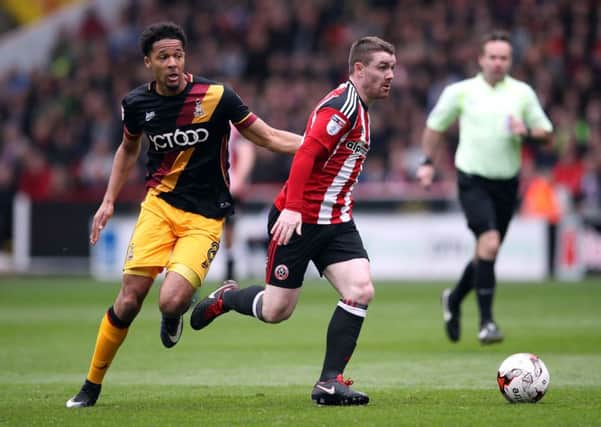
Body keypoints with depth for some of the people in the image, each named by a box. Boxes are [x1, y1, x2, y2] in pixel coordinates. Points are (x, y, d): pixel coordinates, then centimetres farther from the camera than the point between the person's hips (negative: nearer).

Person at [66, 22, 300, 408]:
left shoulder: (216, 96, -13)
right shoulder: (137, 104, 0)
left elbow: (269, 137, -5)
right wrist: (109, 201, 17)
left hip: (205, 218, -3)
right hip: (159, 204, 3)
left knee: (172, 301, -21)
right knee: (129, 301, -7)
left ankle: (175, 316, 19)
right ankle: (92, 385, 11)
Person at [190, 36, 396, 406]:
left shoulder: (359, 109, 14)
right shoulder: (342, 105, -16)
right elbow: (306, 154, -25)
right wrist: (292, 208, -32)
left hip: (336, 222, 8)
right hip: (298, 220, -8)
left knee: (361, 291, -13)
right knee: (276, 311, 0)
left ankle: (330, 383, -7)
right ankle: (224, 298, 32)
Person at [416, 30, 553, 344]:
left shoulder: (522, 92, 5)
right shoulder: (460, 91, 0)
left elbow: (546, 132, 8)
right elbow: (435, 126, 13)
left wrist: (527, 132, -12)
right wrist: (427, 161, 8)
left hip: (507, 183, 4)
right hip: (473, 180, -4)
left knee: (487, 253, 11)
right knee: (489, 243, -21)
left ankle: (454, 300, 38)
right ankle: (486, 321, -17)